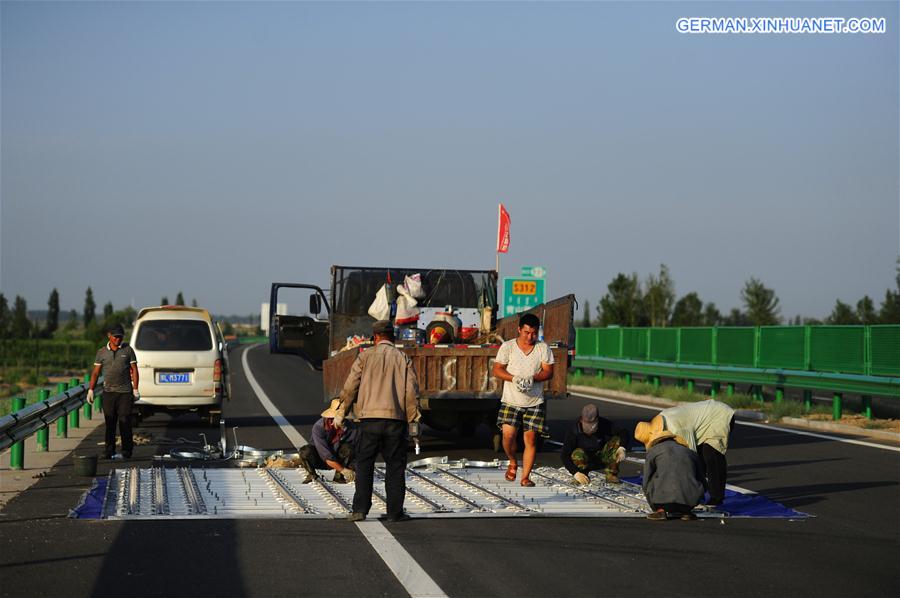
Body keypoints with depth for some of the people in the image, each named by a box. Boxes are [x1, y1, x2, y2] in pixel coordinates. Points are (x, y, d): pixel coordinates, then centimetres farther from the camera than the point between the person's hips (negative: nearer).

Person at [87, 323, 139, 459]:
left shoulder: (128, 350, 5)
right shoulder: (102, 352, 9)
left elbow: (134, 370, 5)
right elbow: (95, 372, 10)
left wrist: (135, 389, -2)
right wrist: (91, 389, 1)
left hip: (125, 392, -2)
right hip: (108, 392, 2)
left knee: (125, 421, -6)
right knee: (109, 422, 2)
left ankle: (127, 450, 3)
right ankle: (109, 450, 8)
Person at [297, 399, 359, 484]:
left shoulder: (350, 427, -21)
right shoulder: (318, 427, -28)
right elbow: (326, 456, -32)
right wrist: (343, 470, -34)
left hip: (338, 458, 1)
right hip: (320, 460, -1)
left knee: (349, 448, -30)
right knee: (305, 451, -33)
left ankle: (338, 476, -11)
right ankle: (312, 475, -3)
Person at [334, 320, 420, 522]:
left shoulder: (366, 356, 4)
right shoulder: (403, 359, 8)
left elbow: (351, 386, 1)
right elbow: (412, 391, 3)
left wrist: (340, 413, 8)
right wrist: (413, 421, 7)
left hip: (370, 418, -1)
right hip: (396, 419, 1)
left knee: (364, 464, 4)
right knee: (395, 466, 6)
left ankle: (360, 509, -1)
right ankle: (395, 511, 4)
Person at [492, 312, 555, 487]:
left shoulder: (543, 348, 3)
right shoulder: (507, 347, 1)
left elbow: (548, 372, -1)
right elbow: (497, 370, -2)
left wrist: (532, 378, -20)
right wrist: (514, 378, -20)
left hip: (535, 402, 1)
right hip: (511, 401, -1)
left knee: (530, 438, -5)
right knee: (508, 434, -15)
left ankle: (525, 477, 3)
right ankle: (512, 462, 16)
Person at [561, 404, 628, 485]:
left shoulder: (605, 425, -22)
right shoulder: (573, 432, -25)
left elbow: (623, 432, -10)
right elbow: (565, 456, -27)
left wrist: (622, 449, -30)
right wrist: (576, 473, -41)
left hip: (601, 459, 2)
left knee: (616, 440, -21)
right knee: (577, 453, -34)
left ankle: (611, 474, -17)